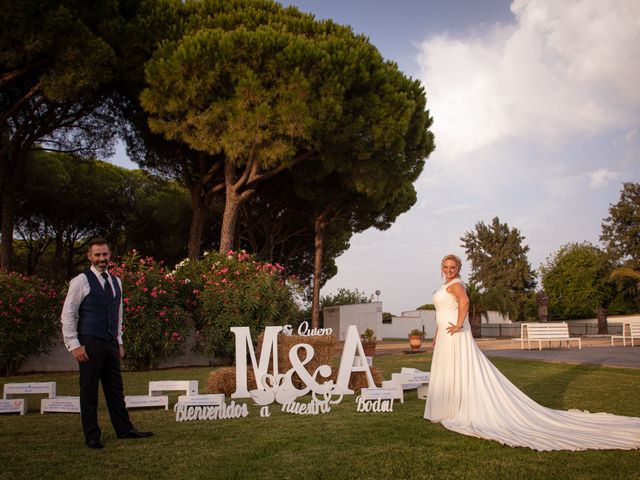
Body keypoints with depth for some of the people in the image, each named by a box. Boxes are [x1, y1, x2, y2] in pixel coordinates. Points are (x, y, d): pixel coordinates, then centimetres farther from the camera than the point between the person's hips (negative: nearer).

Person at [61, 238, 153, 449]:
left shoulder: (116, 282, 13)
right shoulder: (81, 281, -6)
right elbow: (67, 315, -7)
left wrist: (119, 341, 16)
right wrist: (74, 345, -12)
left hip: (111, 343, 6)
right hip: (90, 344, -6)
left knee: (115, 388, 12)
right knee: (89, 391, 2)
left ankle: (124, 429, 20)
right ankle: (92, 437, 12)